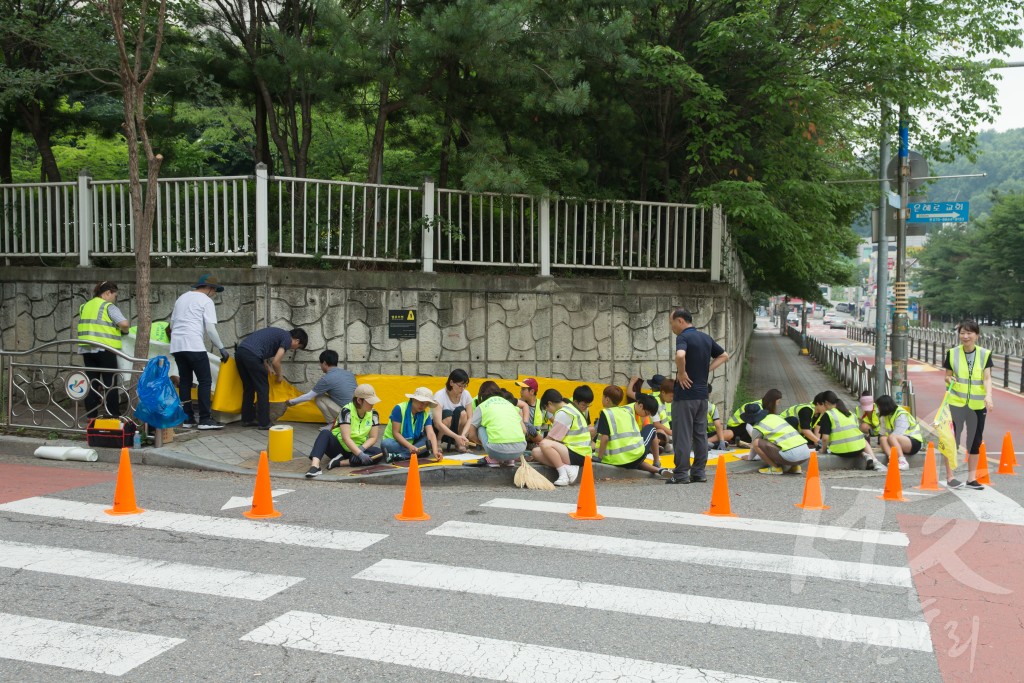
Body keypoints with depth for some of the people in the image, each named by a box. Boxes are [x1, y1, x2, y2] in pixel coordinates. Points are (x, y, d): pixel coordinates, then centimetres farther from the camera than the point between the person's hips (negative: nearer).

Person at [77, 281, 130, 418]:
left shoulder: (84, 307, 16)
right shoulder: (108, 306, -5)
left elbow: (85, 326, 21)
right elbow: (124, 323, -16)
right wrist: (124, 331, 4)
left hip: (86, 349, 6)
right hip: (105, 349, -6)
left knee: (91, 383, 9)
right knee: (110, 383, 1)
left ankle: (91, 416, 9)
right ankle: (114, 416, 2)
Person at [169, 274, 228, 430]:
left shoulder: (181, 298, 22)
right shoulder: (206, 301, 0)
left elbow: (172, 324, 24)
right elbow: (210, 329, -7)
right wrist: (221, 348, -1)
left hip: (177, 345, 8)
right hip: (194, 345, -8)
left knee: (185, 381, 11)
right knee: (205, 381, -3)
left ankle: (187, 418, 12)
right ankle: (205, 419, -7)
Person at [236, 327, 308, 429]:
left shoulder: (278, 334, 28)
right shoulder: (287, 339, 3)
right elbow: (275, 362, -3)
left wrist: (267, 369, 32)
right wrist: (279, 376, 15)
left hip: (240, 351, 9)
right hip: (252, 355, -9)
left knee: (248, 388, 20)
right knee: (263, 388, 3)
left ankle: (247, 419, 27)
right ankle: (264, 423, 8)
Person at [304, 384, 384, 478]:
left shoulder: (373, 414, -4)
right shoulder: (346, 411, -18)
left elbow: (373, 437, -3)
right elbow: (346, 438, -27)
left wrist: (361, 449, -22)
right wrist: (360, 454, -37)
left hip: (358, 448, 4)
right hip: (338, 447, -3)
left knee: (379, 453, -26)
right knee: (325, 433, -32)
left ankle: (340, 462, -31)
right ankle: (315, 464, -54)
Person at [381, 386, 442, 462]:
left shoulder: (425, 415, -5)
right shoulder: (399, 409, -17)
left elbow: (431, 434, -19)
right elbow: (396, 433, -19)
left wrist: (435, 451, -37)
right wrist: (410, 446, -33)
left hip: (412, 443, 4)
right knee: (386, 444, -35)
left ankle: (399, 455, -29)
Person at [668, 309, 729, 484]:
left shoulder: (683, 337, -12)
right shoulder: (706, 338, 12)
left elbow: (680, 355, -33)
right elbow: (724, 355, 22)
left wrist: (681, 373, -17)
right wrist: (707, 369, 12)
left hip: (685, 393, -8)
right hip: (702, 393, 8)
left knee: (682, 435, -2)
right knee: (700, 434, 11)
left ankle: (681, 474, 1)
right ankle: (699, 472, 15)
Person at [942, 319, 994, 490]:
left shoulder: (985, 354, 1)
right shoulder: (952, 353, -1)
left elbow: (987, 378, -6)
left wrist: (988, 396, -23)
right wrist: (950, 380, -16)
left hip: (978, 405, 2)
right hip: (956, 403, -1)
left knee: (975, 441, 9)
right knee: (952, 439, -2)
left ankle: (972, 478, 21)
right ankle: (949, 477, 8)